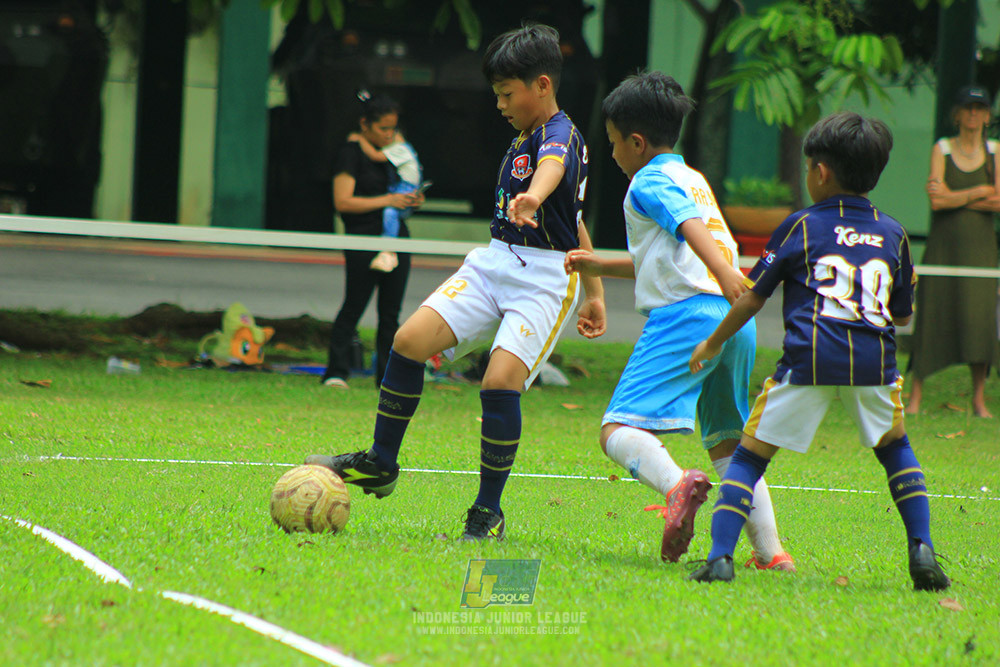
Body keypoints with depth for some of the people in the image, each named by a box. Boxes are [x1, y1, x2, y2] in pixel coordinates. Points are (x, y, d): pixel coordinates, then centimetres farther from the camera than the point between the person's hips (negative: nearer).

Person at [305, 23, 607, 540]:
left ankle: (488, 513, -9)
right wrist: (593, 292, 30)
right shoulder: (522, 139, 17)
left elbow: (553, 166, -40)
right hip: (494, 264, 9)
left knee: (501, 380, -22)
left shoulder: (560, 135, -11)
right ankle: (380, 464, 7)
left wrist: (532, 196, -63)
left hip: (547, 276, -8)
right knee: (410, 340, -7)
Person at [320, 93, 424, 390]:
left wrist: (411, 200, 5)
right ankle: (335, 373, -4)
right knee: (353, 307, -7)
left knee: (391, 312, 6)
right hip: (364, 240, -7)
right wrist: (386, 201, -18)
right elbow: (342, 201, -14)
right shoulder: (351, 153, -6)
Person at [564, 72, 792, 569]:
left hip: (684, 316, -9)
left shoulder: (649, 183, 1)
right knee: (727, 444, 19)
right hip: (736, 322, 9)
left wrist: (725, 273, -35)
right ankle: (770, 552, 13)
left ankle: (677, 485, -42)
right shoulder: (693, 179, 27)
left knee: (619, 431, -14)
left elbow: (691, 227, -20)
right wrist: (601, 266, 39)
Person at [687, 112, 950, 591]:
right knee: (895, 448, 26)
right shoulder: (892, 233, 16)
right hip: (874, 362, 3)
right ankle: (922, 549, 11)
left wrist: (714, 343, 24)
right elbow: (902, 315, 23)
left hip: (809, 360, -3)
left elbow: (751, 298, 10)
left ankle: (720, 556, -8)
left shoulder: (800, 226, 8)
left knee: (749, 456, 6)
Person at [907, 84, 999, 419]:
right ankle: (916, 394, 3)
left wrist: (954, 197, -8)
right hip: (943, 244, -1)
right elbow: (936, 201, -9)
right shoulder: (941, 149, 3)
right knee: (931, 315, -4)